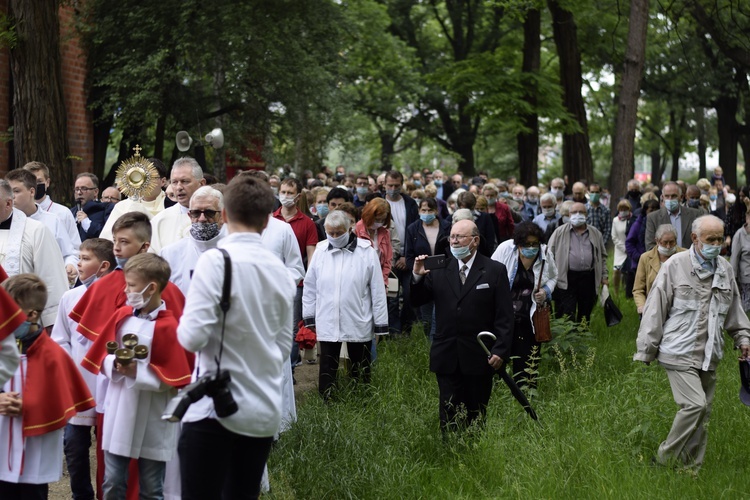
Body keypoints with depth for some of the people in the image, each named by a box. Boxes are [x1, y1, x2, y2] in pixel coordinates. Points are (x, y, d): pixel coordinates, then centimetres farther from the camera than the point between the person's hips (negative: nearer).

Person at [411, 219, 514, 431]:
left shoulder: (495, 271, 1)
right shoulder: (438, 270, 7)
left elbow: (505, 316, -3)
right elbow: (416, 302, 8)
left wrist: (500, 351, -11)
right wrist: (417, 276, -9)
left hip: (479, 358, -2)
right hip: (447, 359, 2)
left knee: (477, 417, 8)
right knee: (449, 417, 1)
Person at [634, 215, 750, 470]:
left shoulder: (726, 271, 10)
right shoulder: (675, 266, -7)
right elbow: (655, 308, -5)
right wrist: (646, 350, -4)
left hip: (709, 355, 6)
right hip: (679, 353, -6)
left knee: (703, 411, 7)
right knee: (694, 404, -17)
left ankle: (692, 468, 18)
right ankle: (665, 459, -3)